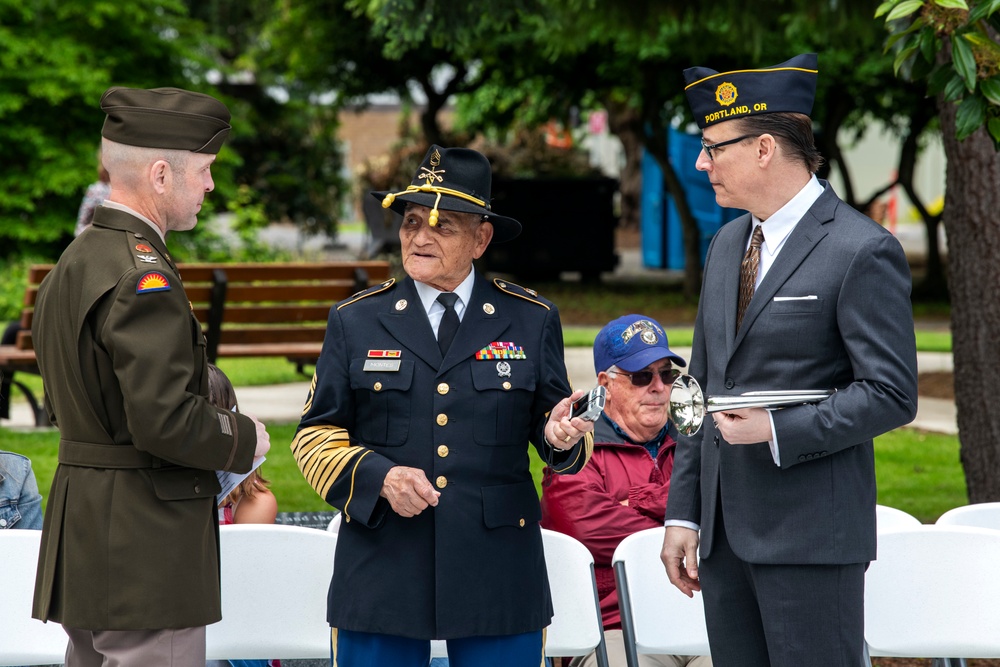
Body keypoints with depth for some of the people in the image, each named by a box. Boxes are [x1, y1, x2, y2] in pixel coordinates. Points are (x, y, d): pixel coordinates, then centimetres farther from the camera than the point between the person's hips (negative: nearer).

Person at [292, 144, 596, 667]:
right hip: (383, 572, 0)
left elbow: (551, 422, 11)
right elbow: (315, 434, 7)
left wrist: (562, 437, -14)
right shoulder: (354, 321, 8)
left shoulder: (532, 321, 9)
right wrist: (378, 476, -12)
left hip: (498, 573, 0)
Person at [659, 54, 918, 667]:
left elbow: (892, 396, -13)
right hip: (725, 531, 7)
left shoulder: (864, 252, -10)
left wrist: (778, 431, -17)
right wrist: (682, 513, 13)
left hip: (811, 533, -7)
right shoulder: (727, 245, 15)